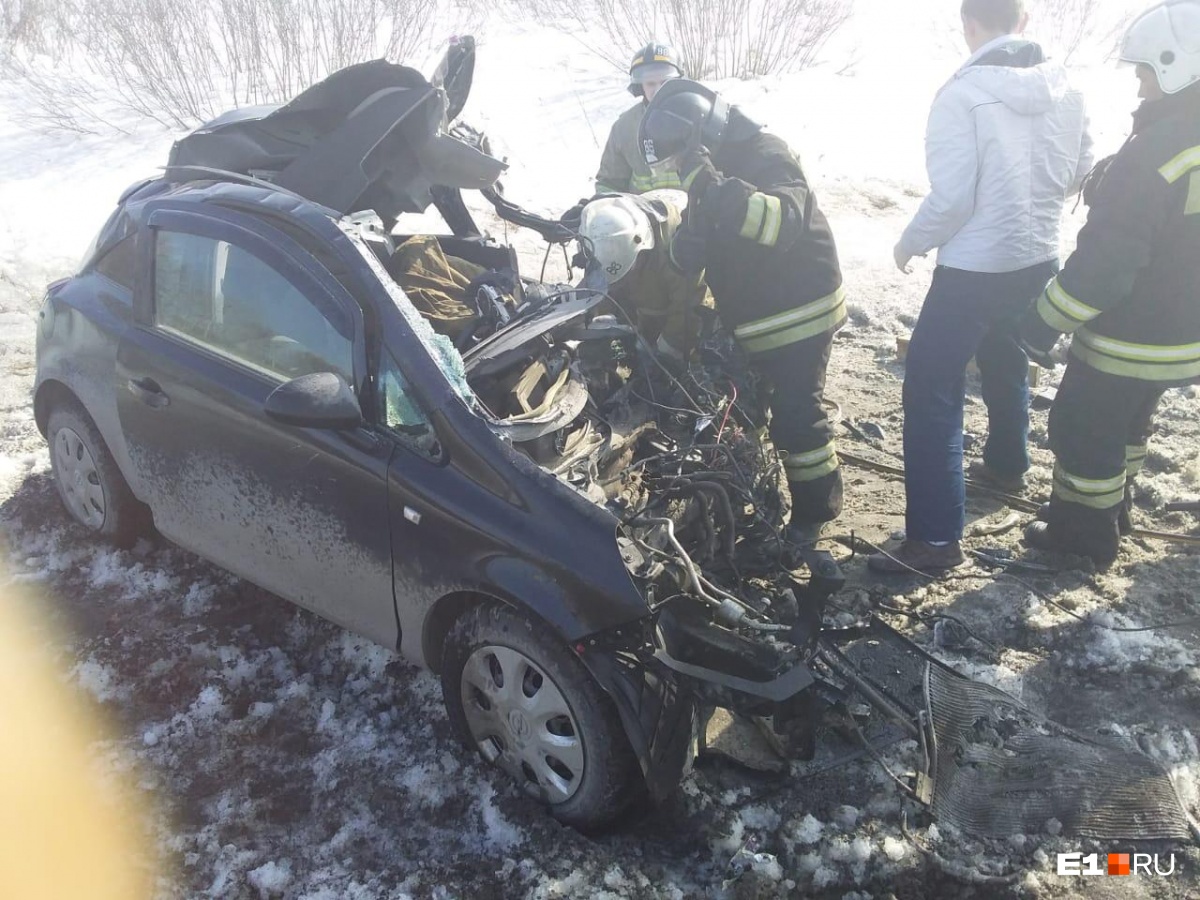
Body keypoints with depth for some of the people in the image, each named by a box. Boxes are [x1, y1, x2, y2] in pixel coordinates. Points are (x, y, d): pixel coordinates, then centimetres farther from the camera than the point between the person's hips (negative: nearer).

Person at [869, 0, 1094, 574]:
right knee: (1008, 366, 28)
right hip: (1038, 262, 7)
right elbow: (1081, 174, 12)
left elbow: (950, 198, -20)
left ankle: (935, 538, -6)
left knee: (932, 397, -4)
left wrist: (910, 244, -3)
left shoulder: (962, 95, -18)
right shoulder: (1065, 88, 2)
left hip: (973, 271, -7)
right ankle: (1006, 466, 49)